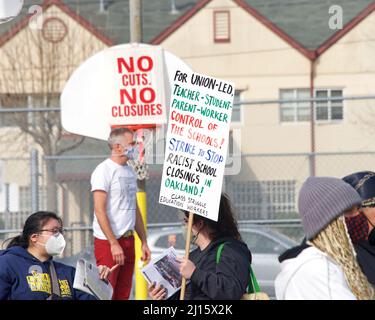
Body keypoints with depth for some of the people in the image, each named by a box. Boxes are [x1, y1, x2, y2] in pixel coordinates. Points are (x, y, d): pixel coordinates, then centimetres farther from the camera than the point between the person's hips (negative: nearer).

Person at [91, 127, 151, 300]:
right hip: (108, 242, -8)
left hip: (128, 240, 8)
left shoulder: (130, 172, 16)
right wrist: (114, 244, -20)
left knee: (123, 295, 8)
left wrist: (144, 242, 17)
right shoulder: (104, 171, -10)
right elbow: (100, 211, -17)